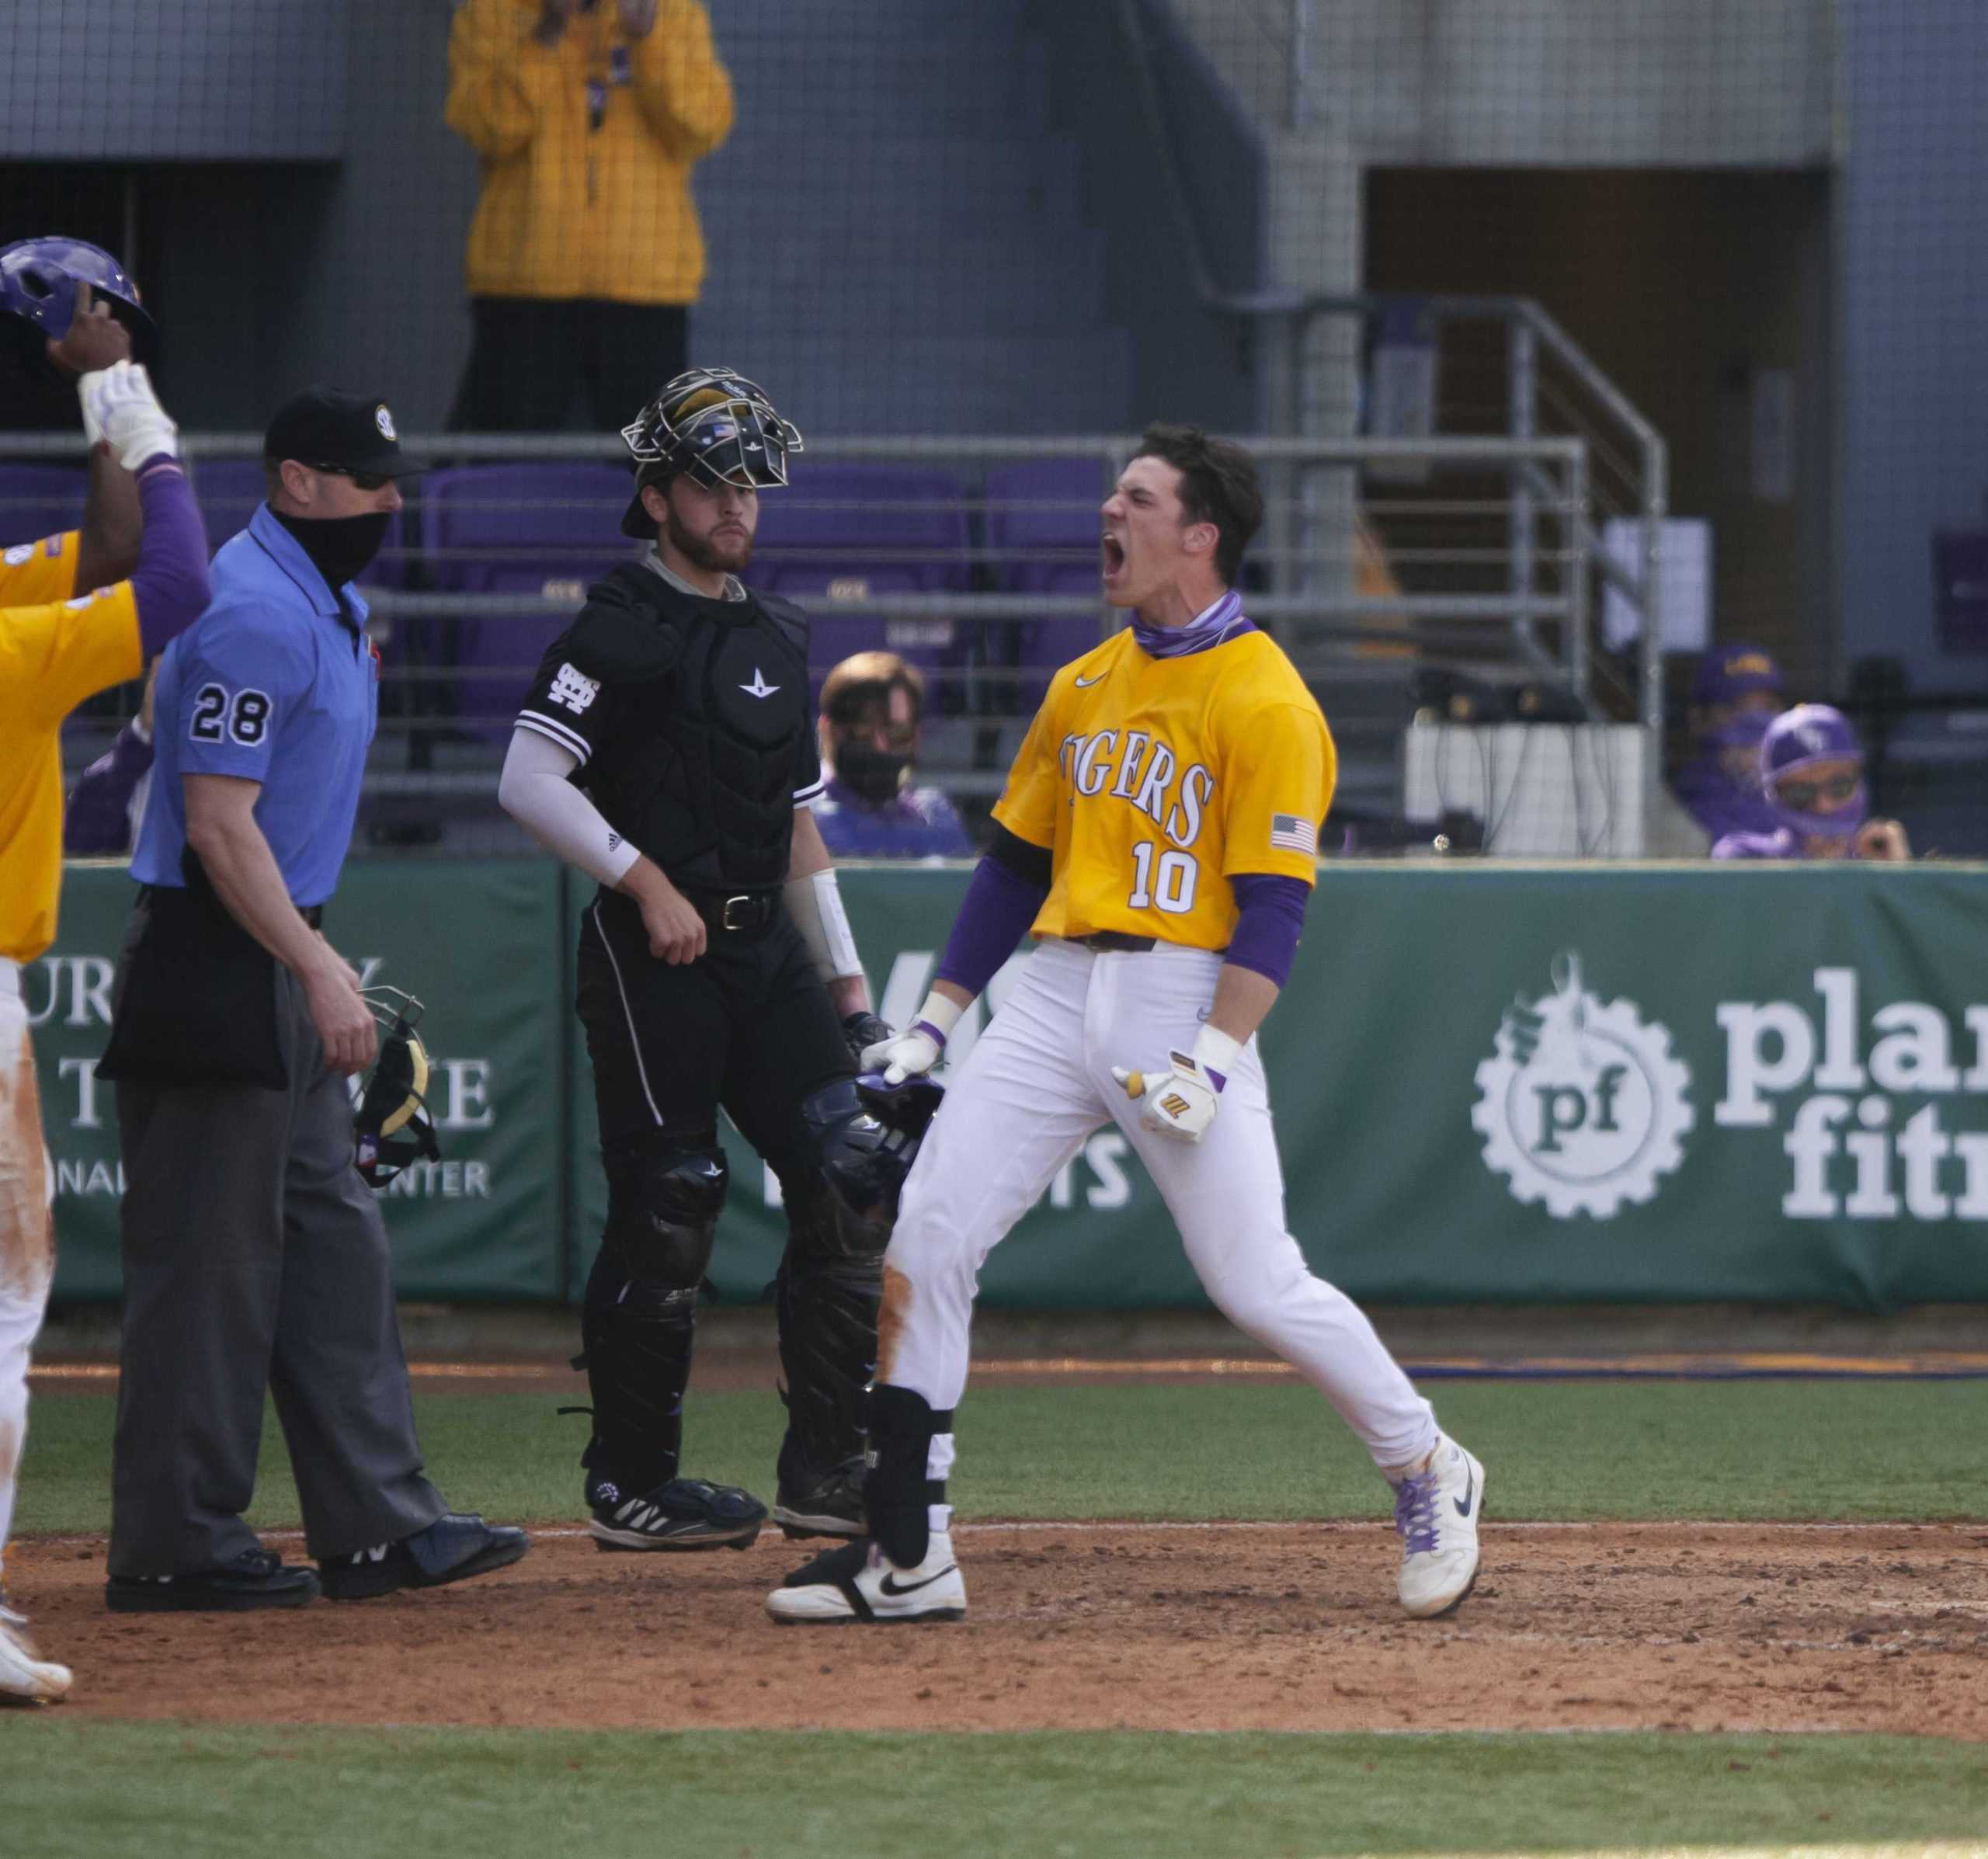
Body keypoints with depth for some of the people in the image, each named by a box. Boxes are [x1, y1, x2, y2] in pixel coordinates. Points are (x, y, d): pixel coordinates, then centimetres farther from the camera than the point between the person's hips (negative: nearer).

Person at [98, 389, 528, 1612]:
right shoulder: (256, 615, -17)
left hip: (278, 961, 11)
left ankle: (378, 1523, 14)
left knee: (333, 1240, 11)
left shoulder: (331, 606, 15)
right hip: (214, 971, -11)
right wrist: (319, 972, -24)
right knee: (211, 1256, -6)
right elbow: (218, 824, -23)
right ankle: (176, 1547, -1)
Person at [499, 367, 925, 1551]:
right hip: (653, 958, -7)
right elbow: (529, 783, -15)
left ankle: (827, 1471, 1)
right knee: (665, 1211, -5)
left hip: (765, 949, 7)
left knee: (856, 1176, -4)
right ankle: (631, 1485, 6)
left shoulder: (777, 639, 18)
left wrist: (846, 980, 17)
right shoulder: (622, 628, -6)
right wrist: (644, 878, -19)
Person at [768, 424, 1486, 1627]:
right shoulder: (1086, 686, 15)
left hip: (1182, 1000, -7)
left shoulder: (1266, 701, -8)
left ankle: (1428, 1474, 14)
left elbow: (1275, 907, -13)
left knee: (1258, 1284, -10)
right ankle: (906, 1555, -2)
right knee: (926, 1241, -5)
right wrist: (935, 1021, 14)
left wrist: (1214, 1062, -22)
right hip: (1056, 994, 7)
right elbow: (1017, 861, 20)